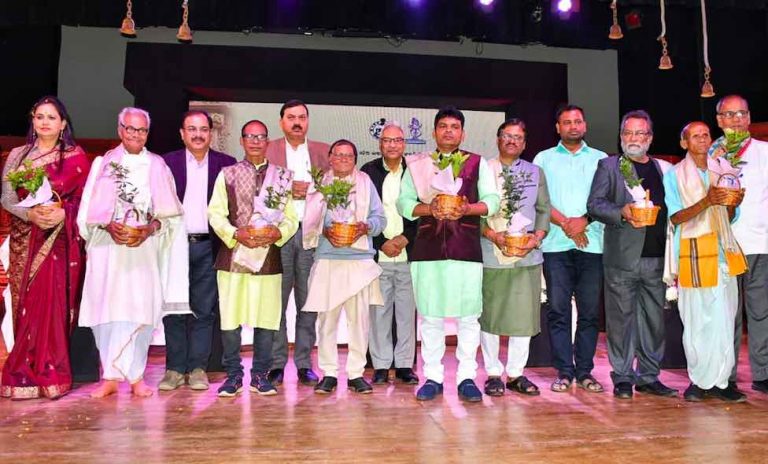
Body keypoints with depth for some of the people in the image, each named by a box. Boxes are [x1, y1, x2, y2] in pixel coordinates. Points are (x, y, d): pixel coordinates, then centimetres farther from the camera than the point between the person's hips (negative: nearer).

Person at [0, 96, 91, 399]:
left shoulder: (76, 157, 4)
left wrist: (62, 214, -17)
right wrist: (31, 214, -14)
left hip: (61, 240, -2)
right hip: (25, 240, 2)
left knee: (53, 304, -5)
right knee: (25, 305, 3)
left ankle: (48, 374, 4)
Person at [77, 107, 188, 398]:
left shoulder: (157, 166, 12)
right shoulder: (103, 163, 14)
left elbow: (170, 213, 7)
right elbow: (88, 211, 8)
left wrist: (150, 229, -11)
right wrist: (108, 226, -10)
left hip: (145, 248, -1)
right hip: (107, 247, 1)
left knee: (141, 309, -6)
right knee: (107, 309, -4)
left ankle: (136, 376, 3)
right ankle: (111, 376, 5)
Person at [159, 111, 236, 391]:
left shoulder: (226, 164, 6)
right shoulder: (167, 162, 6)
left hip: (208, 246, 0)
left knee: (204, 310, 4)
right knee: (173, 309, 4)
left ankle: (198, 368, 13)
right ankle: (175, 369, 14)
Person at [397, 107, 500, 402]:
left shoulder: (478, 163, 12)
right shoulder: (417, 164, 13)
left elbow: (492, 200, 5)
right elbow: (403, 202, 7)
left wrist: (466, 208, -13)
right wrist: (429, 208, -11)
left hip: (467, 249, 0)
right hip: (428, 248, 1)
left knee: (468, 316, 1)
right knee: (430, 315, 4)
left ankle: (467, 378, 12)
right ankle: (432, 378, 14)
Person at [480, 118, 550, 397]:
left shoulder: (535, 172, 15)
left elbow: (544, 209, 12)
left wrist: (537, 236, -5)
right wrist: (492, 234, -14)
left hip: (527, 255, 3)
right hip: (490, 254, -3)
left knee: (524, 315, 4)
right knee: (490, 314, 3)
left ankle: (516, 373, 17)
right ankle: (493, 373, 16)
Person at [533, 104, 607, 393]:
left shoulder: (600, 159, 16)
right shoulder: (544, 159, 13)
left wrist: (584, 221, -10)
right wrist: (565, 223, -8)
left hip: (592, 244, 1)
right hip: (556, 244, -1)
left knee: (590, 310, 2)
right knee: (558, 310, -3)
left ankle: (584, 371, 11)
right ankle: (564, 372, 4)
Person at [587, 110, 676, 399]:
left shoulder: (665, 169, 17)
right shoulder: (608, 166, 7)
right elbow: (594, 204, -3)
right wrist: (622, 212, -20)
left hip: (657, 257, 4)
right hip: (622, 256, -3)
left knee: (654, 319, 8)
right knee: (621, 318, 0)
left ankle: (649, 378, 19)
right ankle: (622, 378, 10)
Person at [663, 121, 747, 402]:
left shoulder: (720, 171, 18)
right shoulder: (674, 175, 3)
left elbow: (727, 217, 19)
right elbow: (676, 217, -7)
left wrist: (733, 203, -1)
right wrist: (706, 201, -20)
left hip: (722, 249, 5)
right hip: (693, 250, -5)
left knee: (724, 319, 2)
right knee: (697, 319, -4)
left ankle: (717, 381, 10)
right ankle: (699, 381, 7)